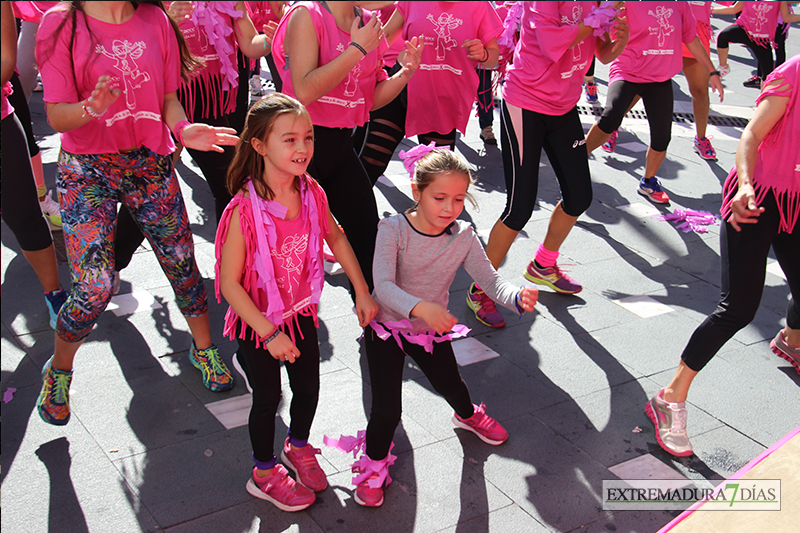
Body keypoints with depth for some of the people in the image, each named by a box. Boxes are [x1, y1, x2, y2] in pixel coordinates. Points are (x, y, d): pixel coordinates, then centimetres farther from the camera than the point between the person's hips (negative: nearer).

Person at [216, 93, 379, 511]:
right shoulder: (244, 210, -29)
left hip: (301, 312, 5)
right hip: (256, 321, -5)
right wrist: (270, 334, -23)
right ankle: (264, 473, 39)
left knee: (308, 388, 17)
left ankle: (298, 446, 49)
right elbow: (229, 284, -24)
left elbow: (336, 238, 7)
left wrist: (362, 292, 8)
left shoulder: (311, 193, -12)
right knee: (268, 397, 12)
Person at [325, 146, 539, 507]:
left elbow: (490, 280, -20)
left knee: (451, 384, 22)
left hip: (434, 330, 4)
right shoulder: (393, 230, -24)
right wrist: (419, 307, -54)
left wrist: (518, 297, -43)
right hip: (386, 328, -3)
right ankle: (375, 461, 22)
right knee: (386, 409, -9)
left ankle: (468, 415, 60)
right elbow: (383, 285, -35)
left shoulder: (463, 237, -14)